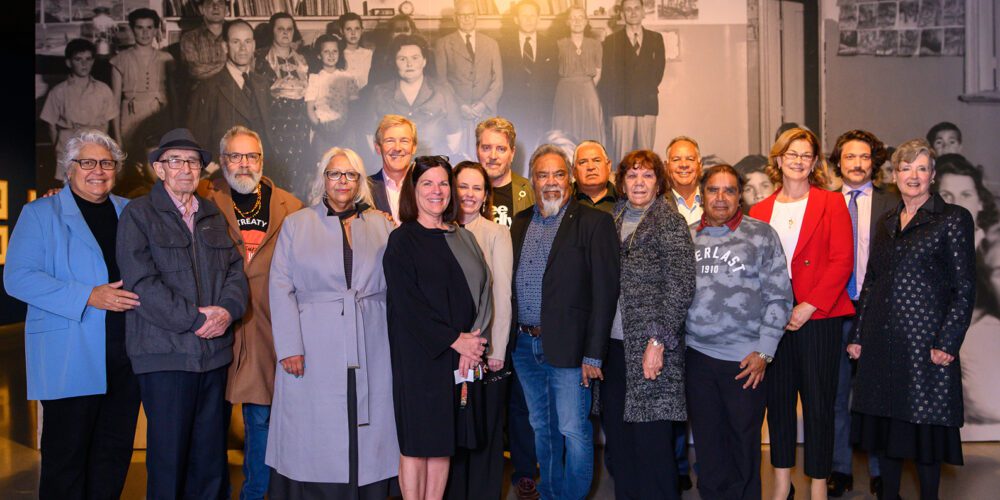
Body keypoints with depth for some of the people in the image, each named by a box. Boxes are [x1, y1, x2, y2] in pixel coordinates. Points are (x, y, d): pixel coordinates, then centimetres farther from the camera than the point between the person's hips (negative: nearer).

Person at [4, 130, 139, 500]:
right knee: (67, 457, 3)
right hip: (69, 361, -4)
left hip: (126, 356, 4)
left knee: (115, 452, 12)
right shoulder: (40, 213, 1)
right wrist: (89, 297, -18)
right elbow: (17, 277, -9)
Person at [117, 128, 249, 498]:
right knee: (168, 457, 2)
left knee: (211, 456, 11)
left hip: (214, 353, 5)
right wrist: (195, 318, -14)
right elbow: (142, 282, -11)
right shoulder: (138, 214, 0)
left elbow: (235, 269, 10)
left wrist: (227, 309, -9)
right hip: (166, 354, -5)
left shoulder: (214, 215, 16)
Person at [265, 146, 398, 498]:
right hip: (314, 352, -1)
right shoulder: (296, 224, 8)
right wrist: (289, 346, -8)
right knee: (314, 439, 2)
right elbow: (281, 288, 1)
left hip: (371, 350, 2)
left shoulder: (382, 225, 11)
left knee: (368, 441, 5)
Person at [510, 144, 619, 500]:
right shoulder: (520, 223, 10)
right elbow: (509, 284, 12)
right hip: (524, 346, 6)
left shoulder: (594, 223, -6)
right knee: (542, 429, 18)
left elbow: (605, 292, -11)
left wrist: (594, 354, -15)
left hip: (567, 347, -5)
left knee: (573, 431, 0)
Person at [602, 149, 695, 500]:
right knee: (616, 430, 11)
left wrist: (657, 341, -16)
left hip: (649, 346, -6)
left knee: (651, 437, -1)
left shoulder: (669, 221, -4)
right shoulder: (613, 219, 12)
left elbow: (680, 286, -10)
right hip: (613, 343, 6)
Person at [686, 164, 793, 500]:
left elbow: (779, 297, -2)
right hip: (697, 355, 3)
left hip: (747, 359, -2)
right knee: (707, 442, 12)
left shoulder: (761, 235, 0)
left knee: (744, 443, 10)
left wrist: (763, 351, -7)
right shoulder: (687, 238, 8)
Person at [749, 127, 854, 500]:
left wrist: (808, 307, -14)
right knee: (778, 401, 10)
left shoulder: (831, 203, 2)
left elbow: (842, 261, -6)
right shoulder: (760, 211, 11)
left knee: (818, 403, 3)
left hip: (818, 318, -3)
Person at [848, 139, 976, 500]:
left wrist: (947, 343, -13)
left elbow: (965, 288, -6)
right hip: (881, 342, 5)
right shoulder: (887, 222, 14)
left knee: (926, 425, 2)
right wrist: (858, 336, 10)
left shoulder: (953, 219, -2)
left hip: (926, 343, -5)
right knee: (885, 421, 11)